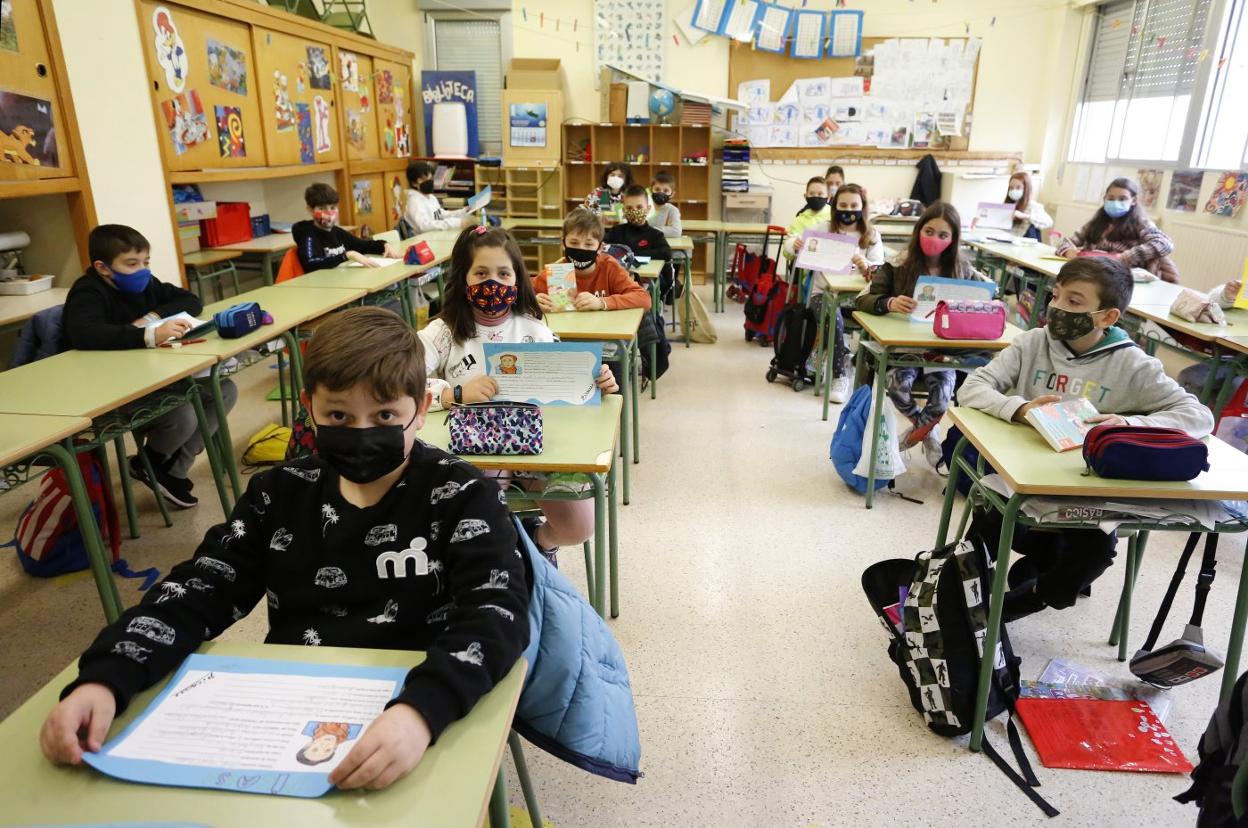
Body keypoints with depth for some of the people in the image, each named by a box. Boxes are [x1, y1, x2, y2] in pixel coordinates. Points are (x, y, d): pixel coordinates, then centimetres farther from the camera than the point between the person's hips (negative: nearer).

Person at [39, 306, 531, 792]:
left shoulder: (459, 497, -9)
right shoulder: (281, 494, 5)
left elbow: (499, 613, -21)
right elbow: (200, 590, 2)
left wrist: (421, 711, -39)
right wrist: (103, 679, -17)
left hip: (404, 722, -4)